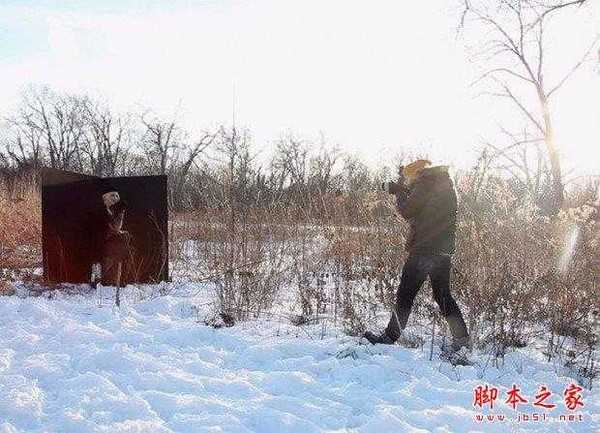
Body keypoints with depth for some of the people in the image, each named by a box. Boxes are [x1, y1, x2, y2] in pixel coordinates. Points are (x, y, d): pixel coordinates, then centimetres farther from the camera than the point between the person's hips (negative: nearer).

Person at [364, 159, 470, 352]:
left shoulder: (426, 184, -9)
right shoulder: (446, 184, 17)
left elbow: (407, 212, -10)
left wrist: (400, 193, 6)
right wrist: (405, 192, 17)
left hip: (424, 249, -8)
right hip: (444, 250, 8)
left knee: (405, 294, -1)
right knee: (443, 295, 14)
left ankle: (390, 336, 5)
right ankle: (461, 338, 12)